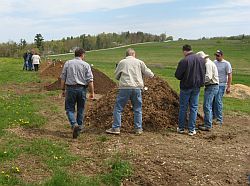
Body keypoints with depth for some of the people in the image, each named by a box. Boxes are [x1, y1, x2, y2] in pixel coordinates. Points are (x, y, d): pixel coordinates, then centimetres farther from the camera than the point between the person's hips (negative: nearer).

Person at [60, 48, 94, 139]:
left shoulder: (67, 63, 4)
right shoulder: (86, 65, 0)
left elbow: (63, 78, 4)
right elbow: (90, 80, -5)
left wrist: (63, 90, 11)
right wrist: (92, 92, 0)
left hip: (70, 88, 0)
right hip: (82, 89, 0)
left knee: (70, 109, 5)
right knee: (80, 109, 13)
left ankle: (74, 124, -16)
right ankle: (79, 127, 21)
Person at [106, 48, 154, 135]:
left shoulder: (122, 62, 8)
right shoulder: (139, 62, 9)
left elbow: (116, 76, 14)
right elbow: (150, 74, 10)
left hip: (125, 87, -1)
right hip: (137, 88, 1)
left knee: (118, 108, 6)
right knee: (138, 109, 13)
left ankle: (116, 128, 4)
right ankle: (138, 129, 15)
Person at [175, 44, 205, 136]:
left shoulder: (184, 61, -17)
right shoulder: (202, 60, 1)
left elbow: (177, 75, -11)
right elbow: (203, 73, 12)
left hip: (186, 87, -4)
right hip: (197, 87, 4)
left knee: (183, 108, 9)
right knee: (194, 108, 9)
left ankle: (181, 128, 18)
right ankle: (192, 130, 11)